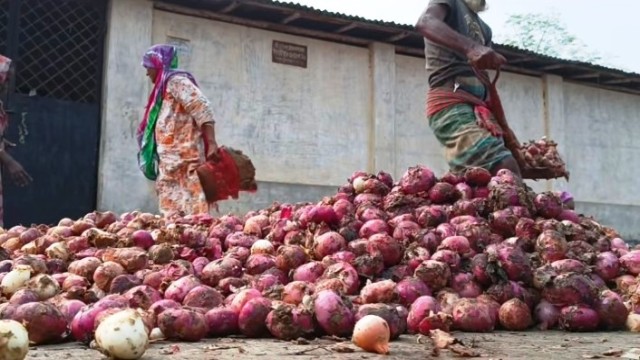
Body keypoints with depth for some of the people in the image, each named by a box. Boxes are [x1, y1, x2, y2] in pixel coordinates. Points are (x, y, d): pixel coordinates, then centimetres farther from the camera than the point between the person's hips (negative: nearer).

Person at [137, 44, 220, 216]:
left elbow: (202, 108, -15)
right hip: (171, 161, 9)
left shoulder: (176, 81, -2)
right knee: (172, 214, 3)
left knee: (188, 210, -15)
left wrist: (211, 143, -24)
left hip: (182, 159, -9)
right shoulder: (164, 87, 26)